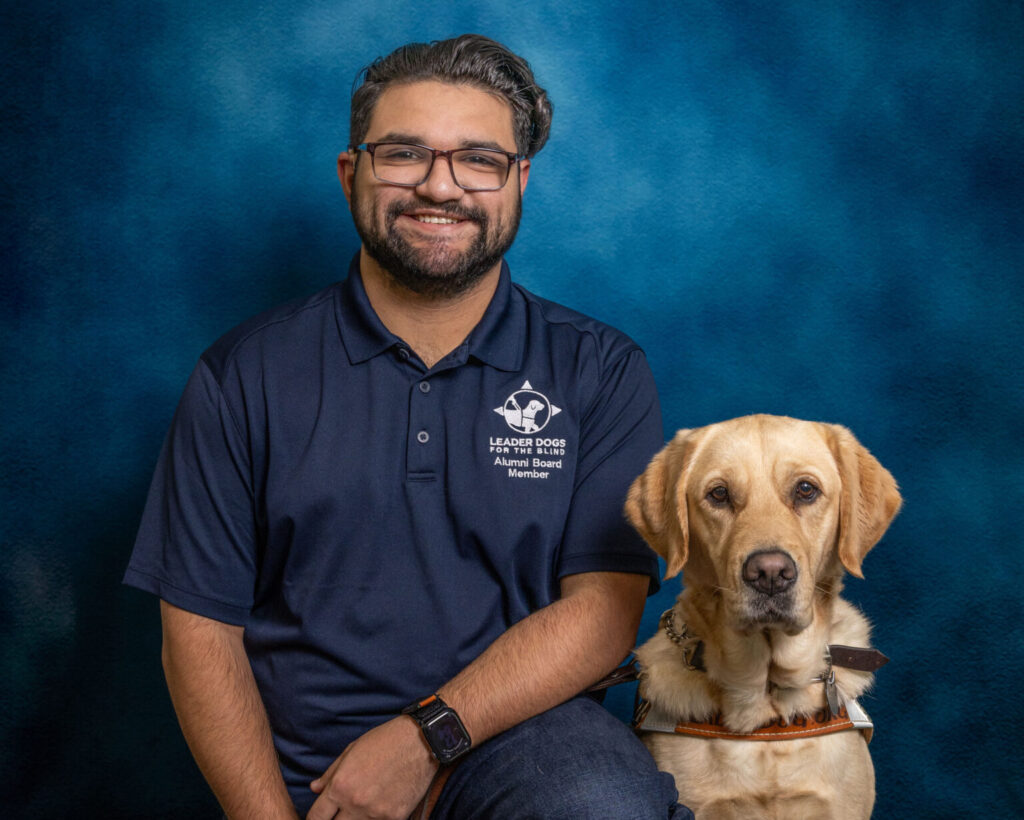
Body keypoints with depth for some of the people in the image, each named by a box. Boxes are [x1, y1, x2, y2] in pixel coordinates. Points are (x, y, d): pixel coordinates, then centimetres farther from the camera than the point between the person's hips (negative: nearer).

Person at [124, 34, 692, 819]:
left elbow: (604, 606, -4)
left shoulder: (601, 371, 3)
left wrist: (427, 736, -15)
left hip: (517, 734, -3)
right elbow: (199, 628, 2)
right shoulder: (243, 376, 4)